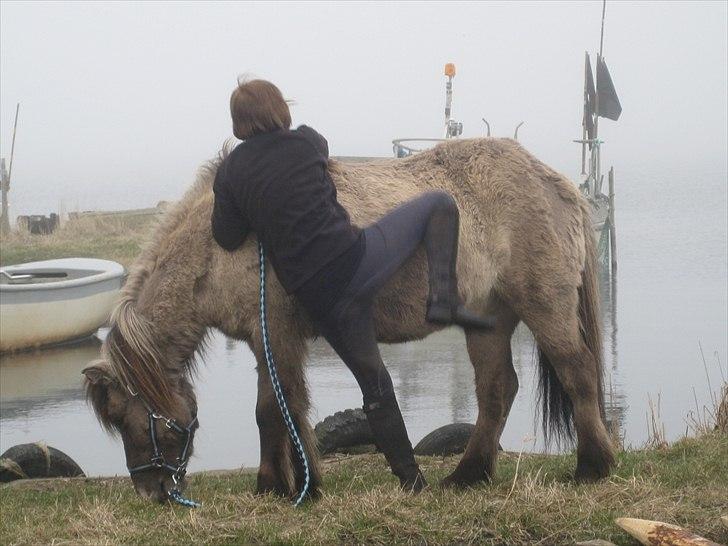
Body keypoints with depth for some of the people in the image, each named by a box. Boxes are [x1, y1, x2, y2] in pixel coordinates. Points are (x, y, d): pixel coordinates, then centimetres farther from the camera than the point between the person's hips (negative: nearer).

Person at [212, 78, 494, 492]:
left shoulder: (230, 172, 6)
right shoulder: (307, 142, 4)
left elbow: (227, 237, 6)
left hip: (316, 298, 3)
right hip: (355, 260, -3)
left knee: (372, 379, 16)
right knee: (438, 203, 15)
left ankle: (411, 478, 18)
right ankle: (444, 296, -5)